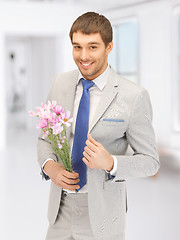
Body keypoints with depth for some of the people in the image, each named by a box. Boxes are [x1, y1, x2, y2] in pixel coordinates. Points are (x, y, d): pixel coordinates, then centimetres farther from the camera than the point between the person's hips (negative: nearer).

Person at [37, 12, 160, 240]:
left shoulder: (134, 97, -14)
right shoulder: (61, 83, 0)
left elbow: (150, 161, -8)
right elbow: (45, 137, 10)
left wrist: (109, 163, -26)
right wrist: (49, 165, -11)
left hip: (101, 214, -3)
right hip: (61, 208, 4)